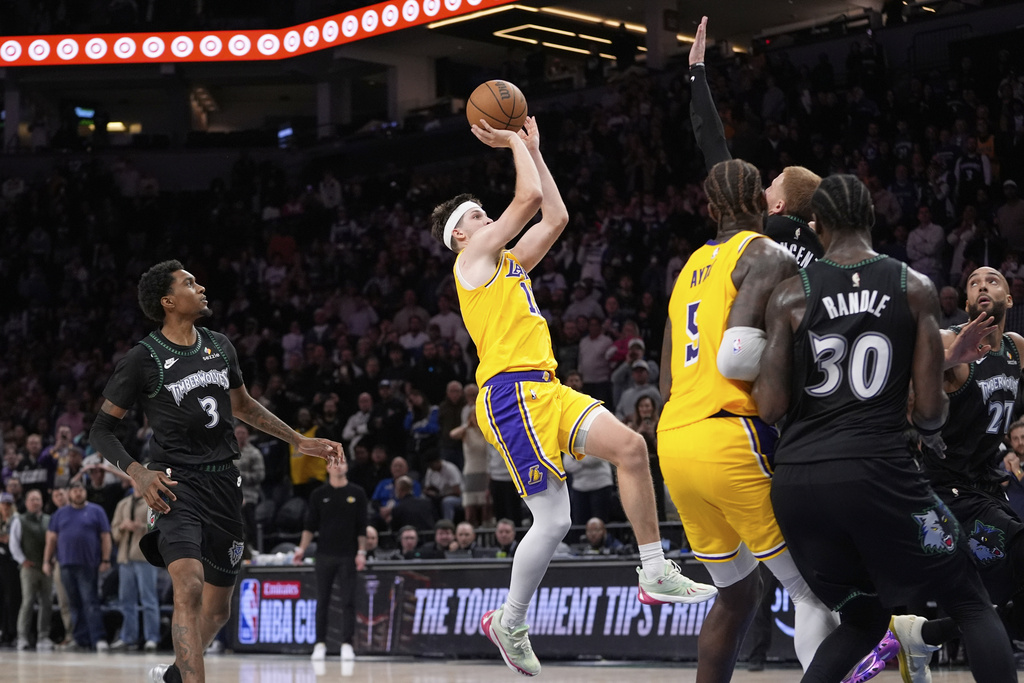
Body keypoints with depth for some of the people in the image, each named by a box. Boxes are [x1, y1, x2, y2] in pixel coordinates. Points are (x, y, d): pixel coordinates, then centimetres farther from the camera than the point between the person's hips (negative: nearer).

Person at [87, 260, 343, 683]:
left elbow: (243, 406, 26)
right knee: (189, 586, -28)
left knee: (219, 607, 13)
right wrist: (138, 474, -19)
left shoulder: (220, 347, 9)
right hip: (177, 485, -6)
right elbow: (101, 430, -3)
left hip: (222, 482, 6)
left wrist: (299, 442, 20)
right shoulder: (144, 359, -7)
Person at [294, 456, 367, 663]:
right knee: (322, 601, 3)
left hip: (348, 556, -1)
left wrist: (361, 552, -4)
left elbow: (361, 527, 3)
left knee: (348, 601, -3)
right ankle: (320, 643, 9)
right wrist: (302, 549, -6)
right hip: (324, 555, 1)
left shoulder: (357, 494, 4)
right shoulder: (318, 495, 6)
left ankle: (347, 644, -1)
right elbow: (310, 526, 5)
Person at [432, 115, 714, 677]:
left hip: (544, 389, 9)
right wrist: (514, 143, 4)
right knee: (553, 521, -12)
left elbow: (555, 216, 26)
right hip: (511, 393, -9)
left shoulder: (507, 262, 25)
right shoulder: (473, 255, 0)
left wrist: (532, 149, 26)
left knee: (629, 446, -6)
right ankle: (509, 623, 3)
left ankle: (655, 574, -2)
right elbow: (529, 199, -8)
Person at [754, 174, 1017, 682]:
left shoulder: (789, 296, 5)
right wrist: (930, 428, 25)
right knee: (971, 606, 11)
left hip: (797, 482, 3)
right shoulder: (915, 288, 4)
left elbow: (770, 406, 0)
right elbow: (929, 408, 2)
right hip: (876, 470, -3)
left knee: (864, 618, 22)